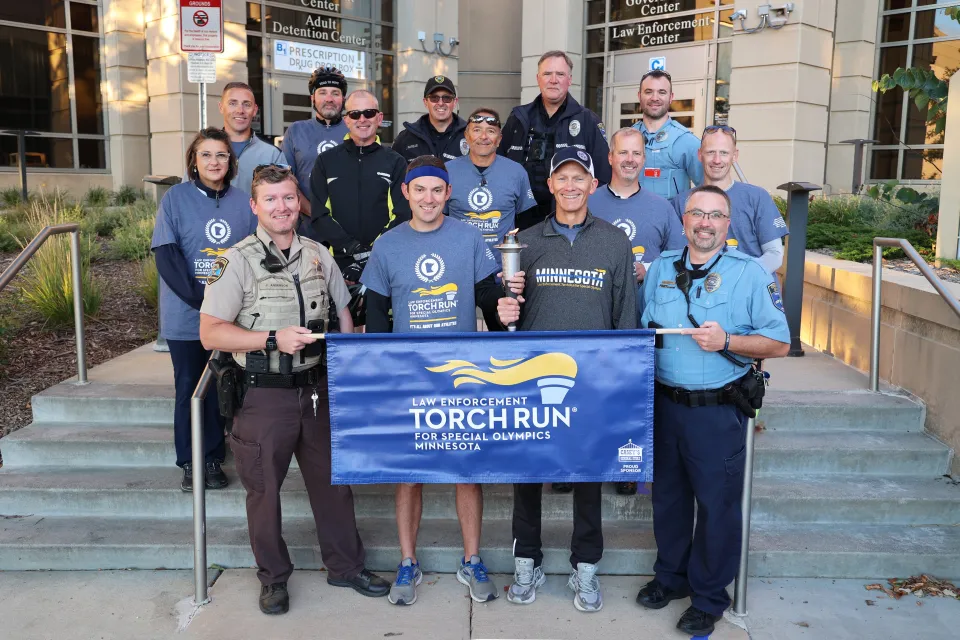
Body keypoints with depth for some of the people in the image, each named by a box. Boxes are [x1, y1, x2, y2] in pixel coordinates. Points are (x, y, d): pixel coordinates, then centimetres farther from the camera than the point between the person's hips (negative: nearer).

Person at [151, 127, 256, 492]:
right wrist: (201, 298, -19)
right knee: (188, 388, 7)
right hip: (185, 316, -2)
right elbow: (166, 256, -10)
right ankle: (189, 463, 18)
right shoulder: (176, 198, -3)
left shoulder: (243, 202, 4)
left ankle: (213, 460, 20)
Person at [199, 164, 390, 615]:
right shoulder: (237, 261, -8)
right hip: (264, 395, -4)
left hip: (317, 389, 4)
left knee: (332, 479, 13)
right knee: (264, 488, 9)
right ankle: (274, 578, 29)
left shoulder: (318, 255, 7)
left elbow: (343, 314, 17)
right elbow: (210, 333, -13)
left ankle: (345, 566, 31)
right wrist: (273, 339, -22)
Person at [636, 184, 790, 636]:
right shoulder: (661, 267, 7)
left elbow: (779, 343, -8)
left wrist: (726, 340, -21)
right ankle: (671, 576, 36)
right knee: (667, 494, 16)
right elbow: (643, 328, 16)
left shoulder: (750, 273, -6)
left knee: (716, 503, 5)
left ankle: (709, 598, 23)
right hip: (665, 405, 4)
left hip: (718, 411, -4)